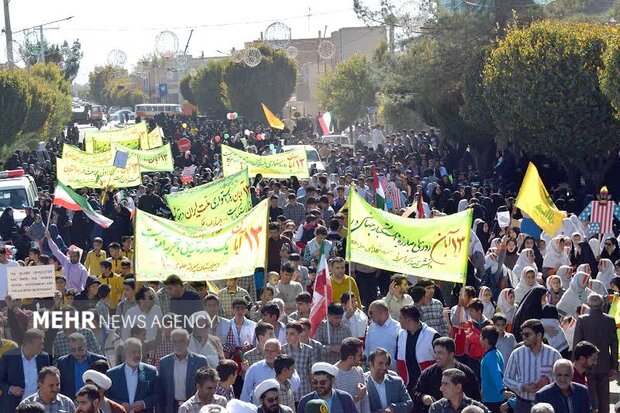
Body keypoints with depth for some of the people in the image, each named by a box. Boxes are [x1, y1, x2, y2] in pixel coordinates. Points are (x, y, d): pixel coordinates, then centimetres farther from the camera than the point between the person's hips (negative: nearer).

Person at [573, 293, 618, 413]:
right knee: (604, 398, 11)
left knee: (591, 396, 4)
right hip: (604, 366, 1)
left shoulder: (582, 320, -10)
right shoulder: (609, 320, -6)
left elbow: (576, 344, -6)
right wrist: (614, 366, 7)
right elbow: (614, 345, -1)